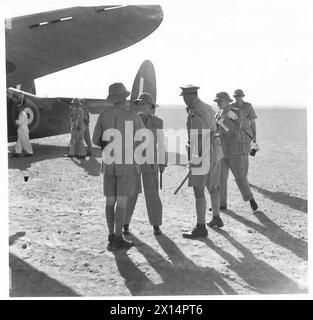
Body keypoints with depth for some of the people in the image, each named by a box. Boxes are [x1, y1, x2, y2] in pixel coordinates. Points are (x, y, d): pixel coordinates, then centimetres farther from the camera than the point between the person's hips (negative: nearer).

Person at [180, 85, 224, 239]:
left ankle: (200, 228, -5)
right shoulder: (207, 108, 11)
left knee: (198, 191, -7)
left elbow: (200, 137, -25)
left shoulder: (195, 113, -19)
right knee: (212, 186, 22)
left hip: (202, 154, -10)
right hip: (215, 151, 10)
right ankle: (216, 218, 35)